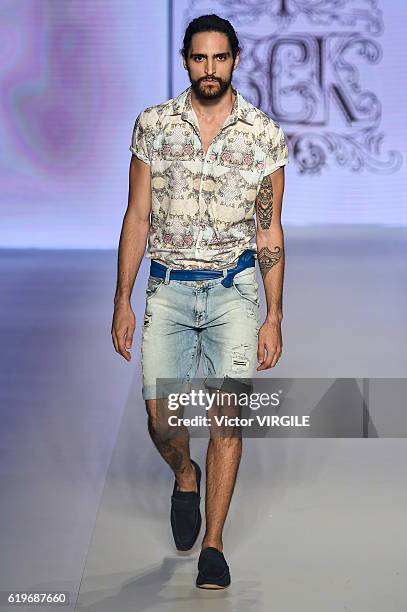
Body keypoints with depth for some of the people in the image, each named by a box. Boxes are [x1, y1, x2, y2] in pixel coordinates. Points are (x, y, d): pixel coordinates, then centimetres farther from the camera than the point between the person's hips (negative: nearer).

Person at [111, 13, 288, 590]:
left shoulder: (266, 134, -1)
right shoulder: (153, 125, 1)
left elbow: (270, 231, 3)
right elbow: (138, 217, 4)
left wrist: (273, 317, -1)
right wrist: (122, 301, 1)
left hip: (234, 288, -1)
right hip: (168, 288, 1)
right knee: (160, 417, -2)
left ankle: (212, 544, 6)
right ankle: (186, 476, 34)